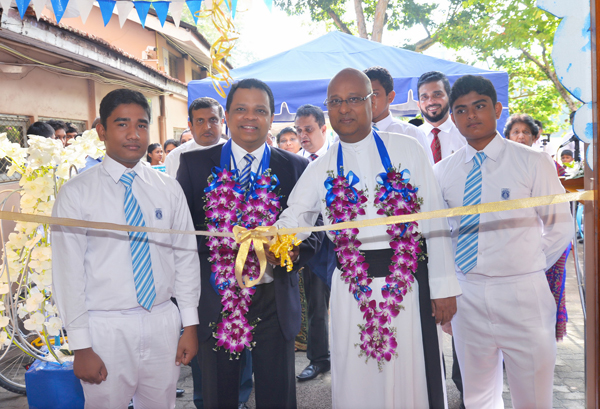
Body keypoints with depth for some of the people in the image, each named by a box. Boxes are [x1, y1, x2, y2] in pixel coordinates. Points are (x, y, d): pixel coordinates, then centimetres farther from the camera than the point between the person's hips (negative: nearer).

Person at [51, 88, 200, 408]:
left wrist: (190, 325, 4)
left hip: (163, 323, 3)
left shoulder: (169, 189, 4)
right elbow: (68, 273, -7)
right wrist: (81, 347, -8)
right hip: (106, 329, -3)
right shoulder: (76, 193, -6)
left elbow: (186, 257, 6)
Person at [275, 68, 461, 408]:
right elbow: (296, 215, -2)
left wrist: (443, 287, -4)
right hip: (351, 287, 2)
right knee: (355, 379, 11)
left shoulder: (407, 149, 1)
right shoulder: (321, 168, 8)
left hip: (407, 280, -1)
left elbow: (434, 220, -1)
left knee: (411, 377, 7)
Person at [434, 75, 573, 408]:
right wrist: (448, 286, 6)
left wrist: (527, 269, 3)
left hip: (523, 296, -2)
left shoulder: (532, 162, -3)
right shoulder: (443, 172, 4)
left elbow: (560, 227, 3)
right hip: (467, 296, 3)